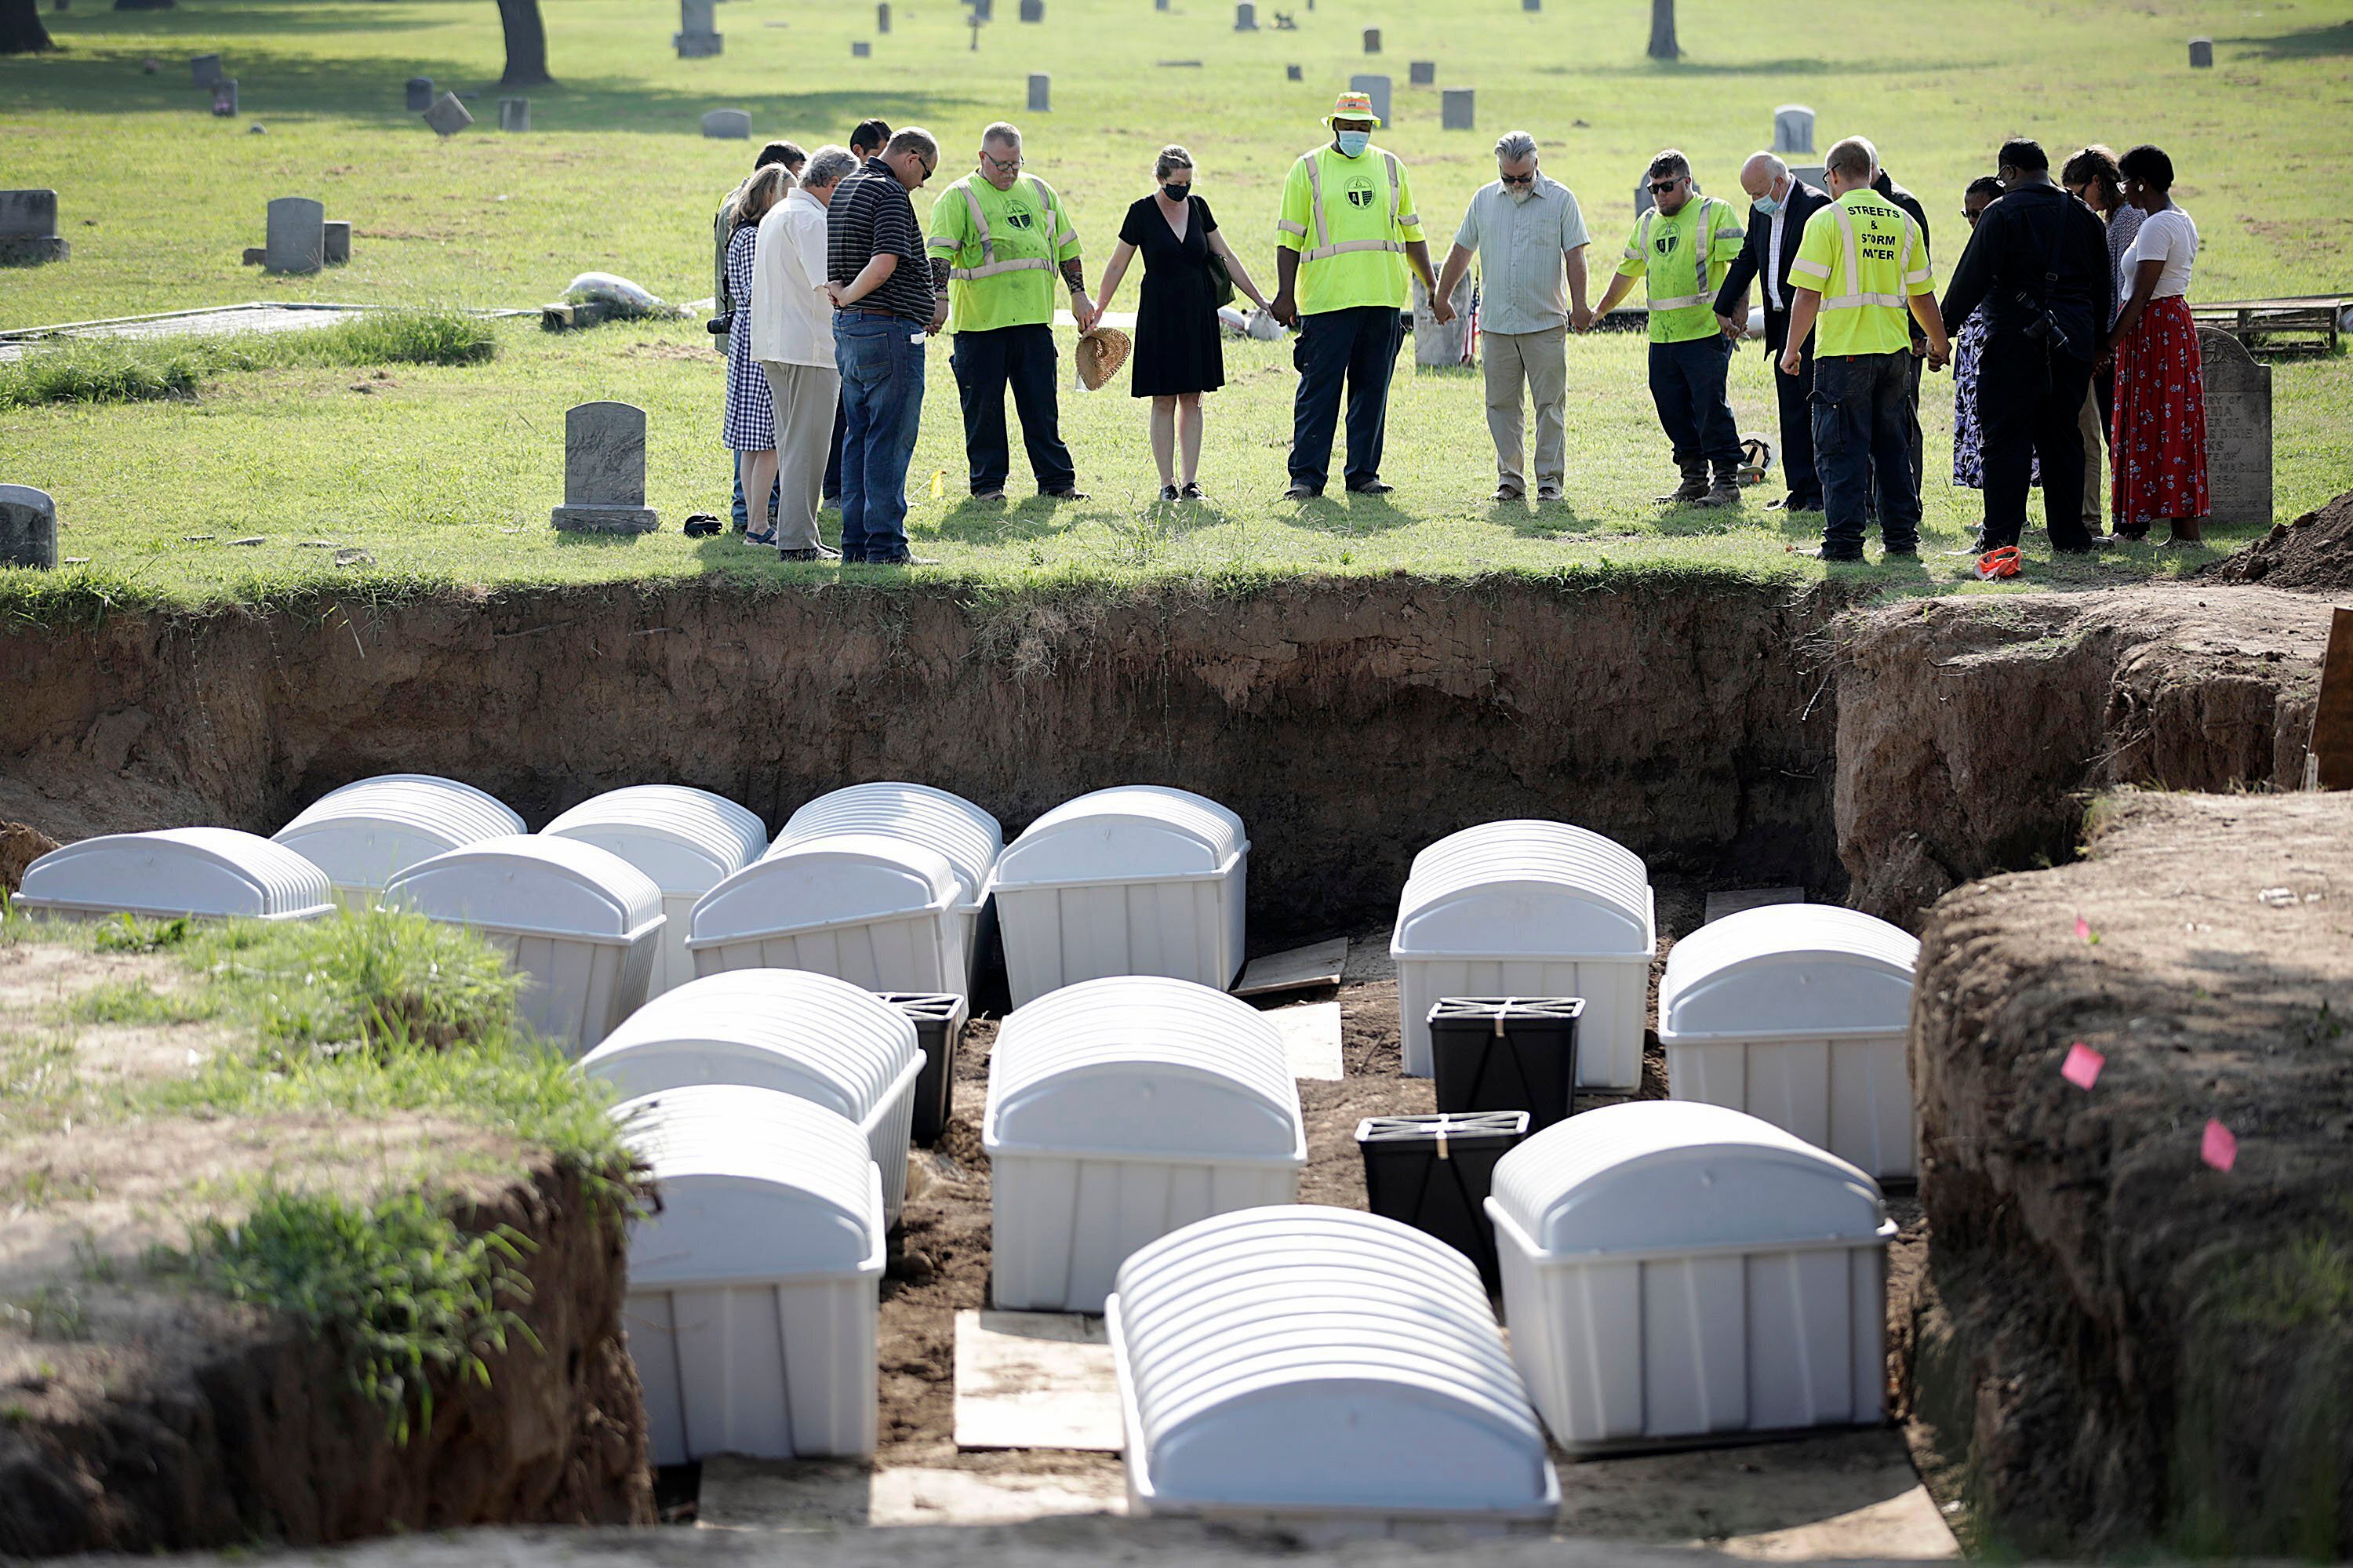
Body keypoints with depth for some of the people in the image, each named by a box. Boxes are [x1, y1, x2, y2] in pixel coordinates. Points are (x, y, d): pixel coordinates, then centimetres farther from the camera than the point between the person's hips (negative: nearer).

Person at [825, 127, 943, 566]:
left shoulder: (844, 190, 17)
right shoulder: (891, 195, -14)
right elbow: (885, 264, -25)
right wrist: (848, 296, -12)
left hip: (847, 331, 9)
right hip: (890, 330, -9)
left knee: (859, 437, 13)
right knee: (890, 442, -6)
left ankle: (856, 543, 15)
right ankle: (886, 546, -5)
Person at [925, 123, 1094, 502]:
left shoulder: (1040, 192, 15)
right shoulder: (959, 197, -1)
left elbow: (1066, 246, 22)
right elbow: (941, 253, -10)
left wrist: (1079, 294, 18)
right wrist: (938, 299, -22)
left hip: (1034, 319, 4)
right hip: (980, 323, -4)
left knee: (1042, 406, 5)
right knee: (983, 407, 1)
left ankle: (1056, 481, 10)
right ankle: (987, 483, 10)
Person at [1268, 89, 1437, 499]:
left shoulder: (1390, 167, 14)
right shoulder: (1309, 169, 3)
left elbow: (1411, 232, 21)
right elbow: (1289, 238, 1)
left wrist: (1432, 288, 19)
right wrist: (1286, 295, -6)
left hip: (1383, 299, 4)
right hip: (1326, 299, -4)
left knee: (1373, 390, 5)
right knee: (1319, 389, -5)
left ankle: (1363, 473, 12)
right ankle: (1307, 476, -1)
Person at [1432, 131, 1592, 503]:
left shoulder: (1560, 199, 1)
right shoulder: (1484, 200, 10)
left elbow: (1575, 256, 0)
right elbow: (1461, 252, 18)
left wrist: (1579, 305, -7)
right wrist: (1442, 298, 19)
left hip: (1545, 323, -3)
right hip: (1496, 324, 3)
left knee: (1549, 403, -2)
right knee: (1501, 404, 3)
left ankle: (1549, 479, 3)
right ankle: (1509, 477, 9)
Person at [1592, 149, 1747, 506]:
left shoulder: (1716, 213, -1)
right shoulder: (1648, 222, 20)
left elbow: (1739, 264, -9)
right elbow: (1628, 272, 30)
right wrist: (1600, 310, 31)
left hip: (1706, 332, -7)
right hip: (1661, 338, 7)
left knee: (1710, 406, -10)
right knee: (1673, 410, 7)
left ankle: (1727, 482, -4)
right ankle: (1693, 480, 16)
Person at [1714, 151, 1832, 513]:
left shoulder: (1815, 205, -14)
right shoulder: (1761, 212, 12)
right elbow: (1746, 261, 21)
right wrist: (1724, 309, 23)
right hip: (1782, 326, 8)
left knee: (1813, 407, -6)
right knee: (1791, 411, 9)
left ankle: (1820, 493, -2)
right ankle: (1799, 491, 13)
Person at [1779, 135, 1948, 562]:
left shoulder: (1827, 220, -7)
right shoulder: (1903, 221, 8)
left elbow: (1808, 294, -10)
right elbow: (1922, 295, 13)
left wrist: (1792, 349, 0)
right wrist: (1939, 345, 27)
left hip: (1843, 354, -5)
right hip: (1894, 351, 5)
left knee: (1843, 450, -1)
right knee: (1893, 447, 13)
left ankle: (1843, 540, -4)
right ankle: (1901, 537, 15)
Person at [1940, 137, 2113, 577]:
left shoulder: (2003, 214, -8)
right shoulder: (2084, 217, 11)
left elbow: (1971, 278, -12)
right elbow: (2103, 288, 17)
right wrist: (2094, 343, 24)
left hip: (2015, 340, -6)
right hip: (2071, 344, 6)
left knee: (2007, 440, -4)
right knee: (2062, 437, 12)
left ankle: (2001, 538, -9)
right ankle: (2070, 537, 14)